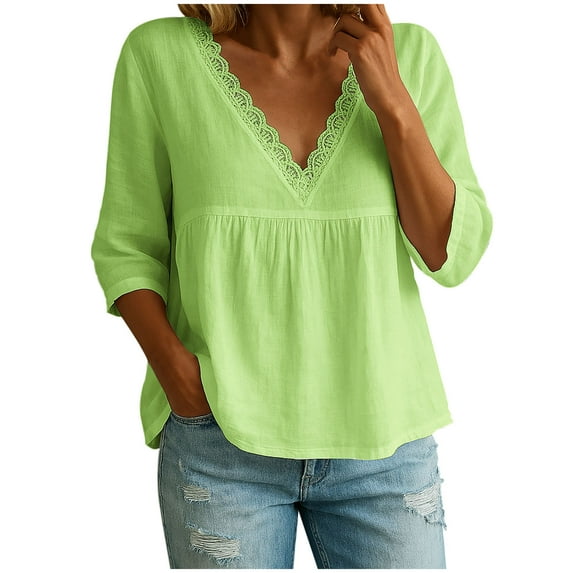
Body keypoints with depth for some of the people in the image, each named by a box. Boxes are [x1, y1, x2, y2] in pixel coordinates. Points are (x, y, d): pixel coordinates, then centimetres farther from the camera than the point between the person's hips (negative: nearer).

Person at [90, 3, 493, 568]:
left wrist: (391, 101, -14)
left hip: (381, 432, 2)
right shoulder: (159, 55, -5)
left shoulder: (410, 54, -2)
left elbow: (452, 255, -4)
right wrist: (172, 365, -15)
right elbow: (126, 245, 1)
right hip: (220, 435, -1)